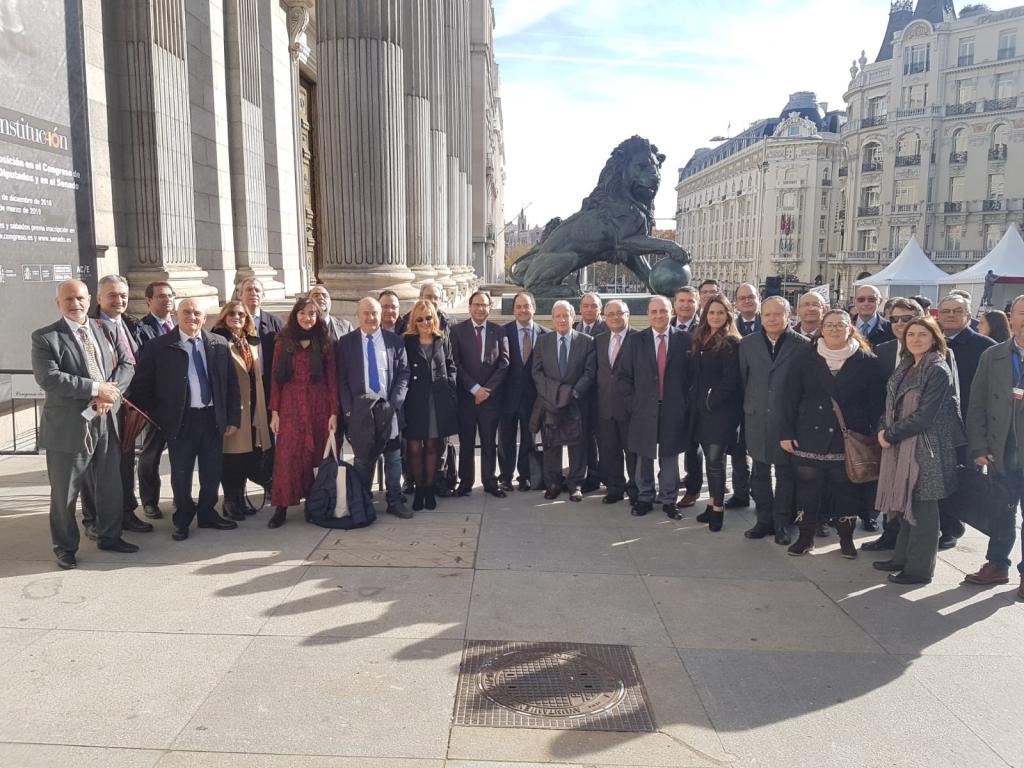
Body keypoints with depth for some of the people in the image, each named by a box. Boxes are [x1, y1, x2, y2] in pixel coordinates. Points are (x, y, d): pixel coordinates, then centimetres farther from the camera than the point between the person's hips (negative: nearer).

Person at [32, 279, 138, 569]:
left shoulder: (107, 329, 8)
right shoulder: (45, 337, -7)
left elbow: (127, 364, 4)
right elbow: (48, 378, -19)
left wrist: (111, 391, -14)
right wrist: (96, 388, -22)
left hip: (106, 422, 4)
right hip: (68, 425, -4)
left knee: (110, 486, 15)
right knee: (64, 492, 8)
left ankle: (109, 536, 33)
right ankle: (65, 546, 25)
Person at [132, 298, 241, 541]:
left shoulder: (219, 345, 4)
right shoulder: (158, 347, -4)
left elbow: (231, 384, 6)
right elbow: (142, 386, -1)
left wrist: (234, 418, 2)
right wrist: (156, 419, -3)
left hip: (213, 418, 3)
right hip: (180, 420, -2)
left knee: (212, 471, 11)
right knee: (181, 474, 9)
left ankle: (207, 514, 29)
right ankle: (183, 520, 25)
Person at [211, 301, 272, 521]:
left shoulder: (253, 341, 17)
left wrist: (261, 406, 13)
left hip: (252, 406, 6)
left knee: (249, 452, 8)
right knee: (231, 453, -1)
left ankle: (241, 497, 20)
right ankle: (230, 501, 10)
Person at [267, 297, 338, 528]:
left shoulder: (325, 342, 5)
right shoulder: (284, 342, 6)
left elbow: (332, 379, 1)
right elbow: (276, 377, 4)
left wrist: (334, 412, -5)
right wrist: (274, 411, -3)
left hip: (319, 406, 0)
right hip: (290, 406, 0)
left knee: (317, 456, 4)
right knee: (287, 456, -4)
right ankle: (281, 508, 1)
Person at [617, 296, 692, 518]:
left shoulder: (684, 339, 0)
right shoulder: (635, 341, 2)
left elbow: (691, 372, 4)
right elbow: (622, 375, 4)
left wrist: (684, 400, -2)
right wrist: (633, 401, -2)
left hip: (673, 410, -1)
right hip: (644, 409, 1)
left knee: (670, 456, 9)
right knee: (644, 456, 10)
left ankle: (669, 500, 22)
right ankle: (644, 498, 23)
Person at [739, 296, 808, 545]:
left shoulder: (802, 345, -5)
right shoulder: (747, 344, 5)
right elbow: (743, 380, 10)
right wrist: (748, 408, 9)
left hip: (788, 419, -3)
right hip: (757, 419, 3)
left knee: (785, 473, 6)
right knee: (760, 472, 10)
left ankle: (782, 523, 17)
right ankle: (764, 520, 22)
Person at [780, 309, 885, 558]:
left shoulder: (866, 361, 1)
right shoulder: (806, 357, 4)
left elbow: (877, 401, 1)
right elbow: (791, 397, 3)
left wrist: (872, 435, -5)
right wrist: (787, 433, -2)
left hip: (848, 441, -1)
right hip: (810, 438, 1)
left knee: (846, 489, 8)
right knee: (808, 489, 6)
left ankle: (846, 537, 23)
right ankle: (806, 536, 18)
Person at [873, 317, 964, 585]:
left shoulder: (938, 371, -12)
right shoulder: (905, 368, 11)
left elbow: (925, 415, -18)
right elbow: (891, 404, 14)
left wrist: (891, 434, -12)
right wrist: (884, 429, -3)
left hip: (925, 448, -8)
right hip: (902, 447, 8)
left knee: (922, 508, 1)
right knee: (906, 503, 16)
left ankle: (919, 568, 11)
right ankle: (903, 558, 28)